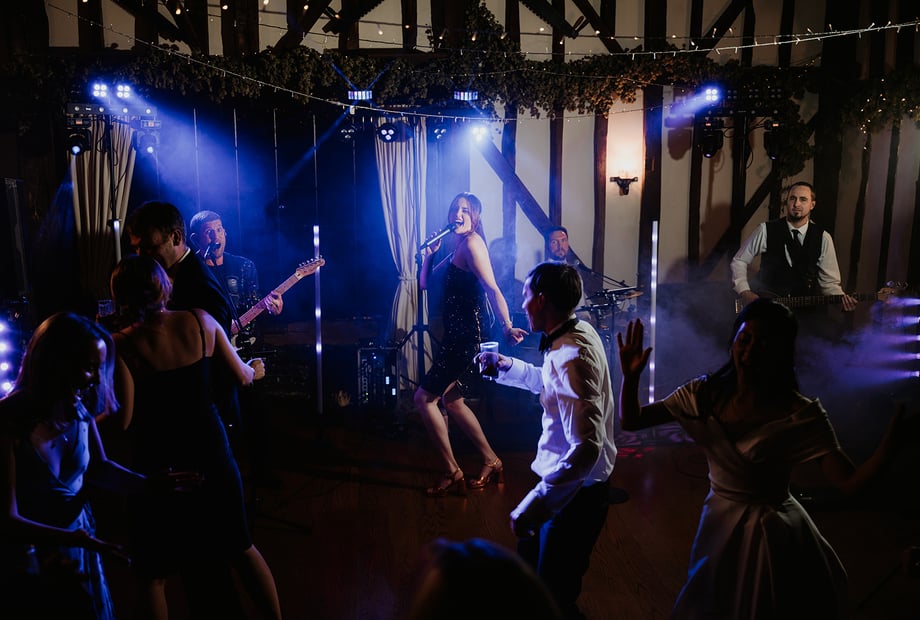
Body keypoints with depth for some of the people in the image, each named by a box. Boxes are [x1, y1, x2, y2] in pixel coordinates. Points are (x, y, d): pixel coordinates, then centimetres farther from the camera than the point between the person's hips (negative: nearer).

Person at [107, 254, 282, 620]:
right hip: (210, 451, 3)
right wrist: (256, 369, 25)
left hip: (157, 464, -2)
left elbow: (123, 420, -17)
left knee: (153, 569, 16)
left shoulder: (121, 345, -15)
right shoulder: (200, 322, -8)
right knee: (240, 547, 20)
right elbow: (242, 376, 3)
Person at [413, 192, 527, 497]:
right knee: (452, 400, 19)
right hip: (458, 335, 10)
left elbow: (492, 289, -22)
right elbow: (425, 283, 16)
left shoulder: (472, 243, -12)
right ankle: (492, 462, 27)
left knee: (424, 398, -5)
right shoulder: (456, 249, 16)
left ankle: (452, 474, 2)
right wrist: (430, 252, 2)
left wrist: (507, 326, -28)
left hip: (467, 337, -10)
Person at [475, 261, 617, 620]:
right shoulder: (576, 333, 1)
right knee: (531, 555, 28)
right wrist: (506, 365, 19)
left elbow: (586, 448, -35)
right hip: (570, 483, 10)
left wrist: (532, 507, -35)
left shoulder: (571, 357, -30)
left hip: (574, 493, -10)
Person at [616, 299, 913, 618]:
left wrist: (896, 429, -35)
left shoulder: (802, 415, -18)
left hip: (774, 536, -3)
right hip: (718, 528, 4)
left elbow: (851, 483, -23)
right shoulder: (705, 394, -10)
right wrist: (631, 378, -26)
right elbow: (631, 420, -8)